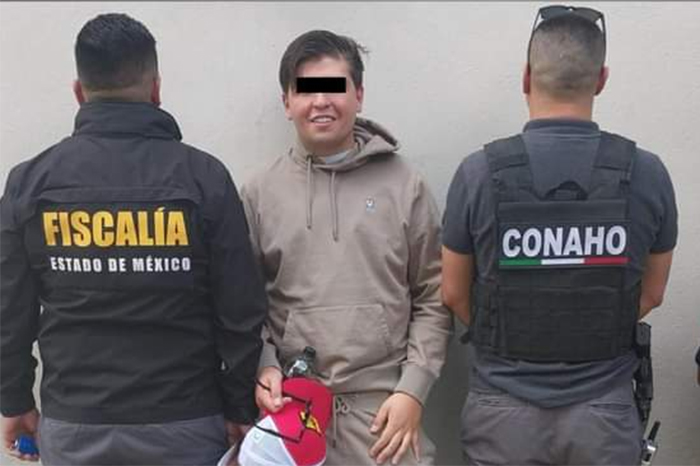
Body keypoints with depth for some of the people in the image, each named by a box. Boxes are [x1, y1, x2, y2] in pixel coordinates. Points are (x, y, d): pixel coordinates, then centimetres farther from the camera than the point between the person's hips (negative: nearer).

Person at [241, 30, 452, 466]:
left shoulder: (404, 185, 1)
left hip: (383, 406, -1)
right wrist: (262, 366, -8)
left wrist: (412, 389, -5)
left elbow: (434, 300, 1)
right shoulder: (259, 193, 4)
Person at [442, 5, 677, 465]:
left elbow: (454, 294, -1)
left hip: (505, 407, -1)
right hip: (603, 409, 1)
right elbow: (650, 294, 4)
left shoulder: (480, 172, -12)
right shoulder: (647, 173, -8)